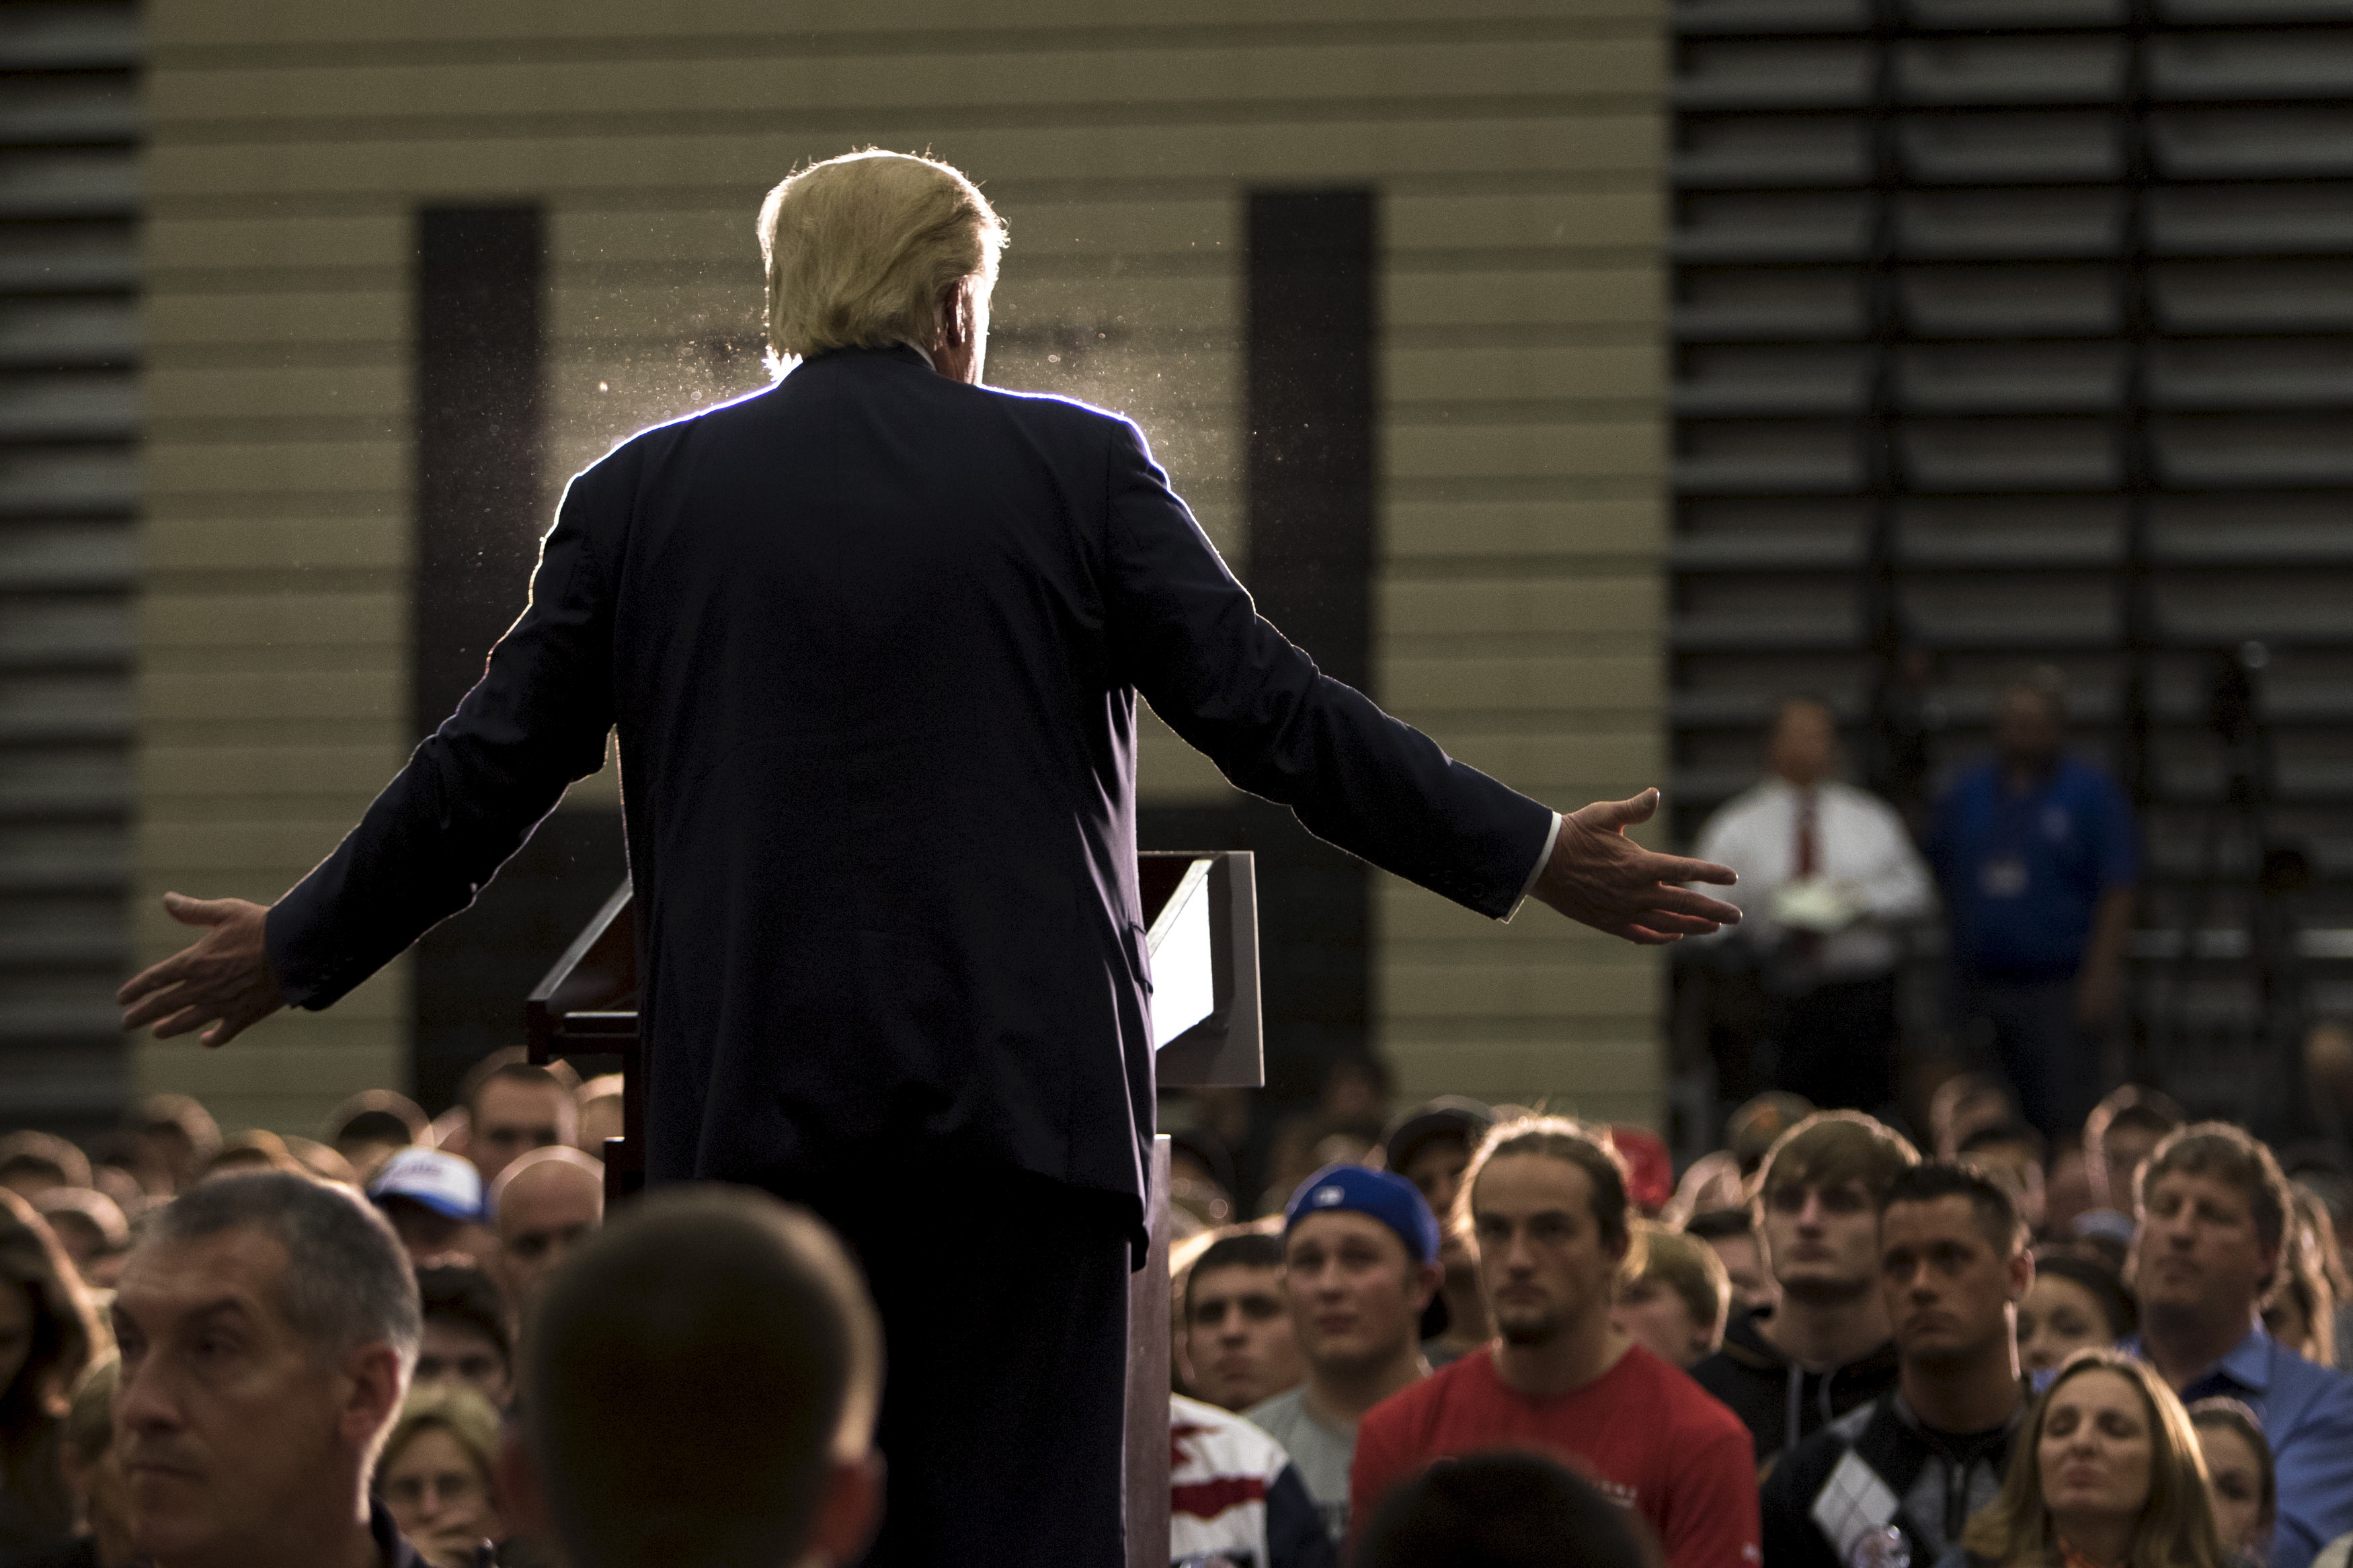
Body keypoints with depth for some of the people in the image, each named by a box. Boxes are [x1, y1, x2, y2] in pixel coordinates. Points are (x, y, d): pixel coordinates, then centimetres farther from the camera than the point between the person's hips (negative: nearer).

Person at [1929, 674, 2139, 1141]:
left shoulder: (2092, 794, -1)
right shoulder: (1966, 795, 12)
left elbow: (2118, 893, -6)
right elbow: (1941, 876, 17)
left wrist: (2099, 977, -13)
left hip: (2060, 986, -5)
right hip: (1982, 988, 5)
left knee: (2064, 1120, -10)